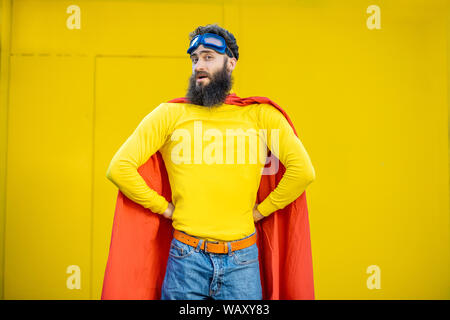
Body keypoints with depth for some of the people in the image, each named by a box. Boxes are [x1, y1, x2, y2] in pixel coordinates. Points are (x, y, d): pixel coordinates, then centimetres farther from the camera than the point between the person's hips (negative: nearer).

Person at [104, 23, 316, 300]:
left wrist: (261, 210, -4)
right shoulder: (170, 114, 2)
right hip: (186, 257, 0)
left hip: (242, 259, 0)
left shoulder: (260, 115, 2)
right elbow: (119, 168, -3)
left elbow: (303, 171, -6)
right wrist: (164, 207, -3)